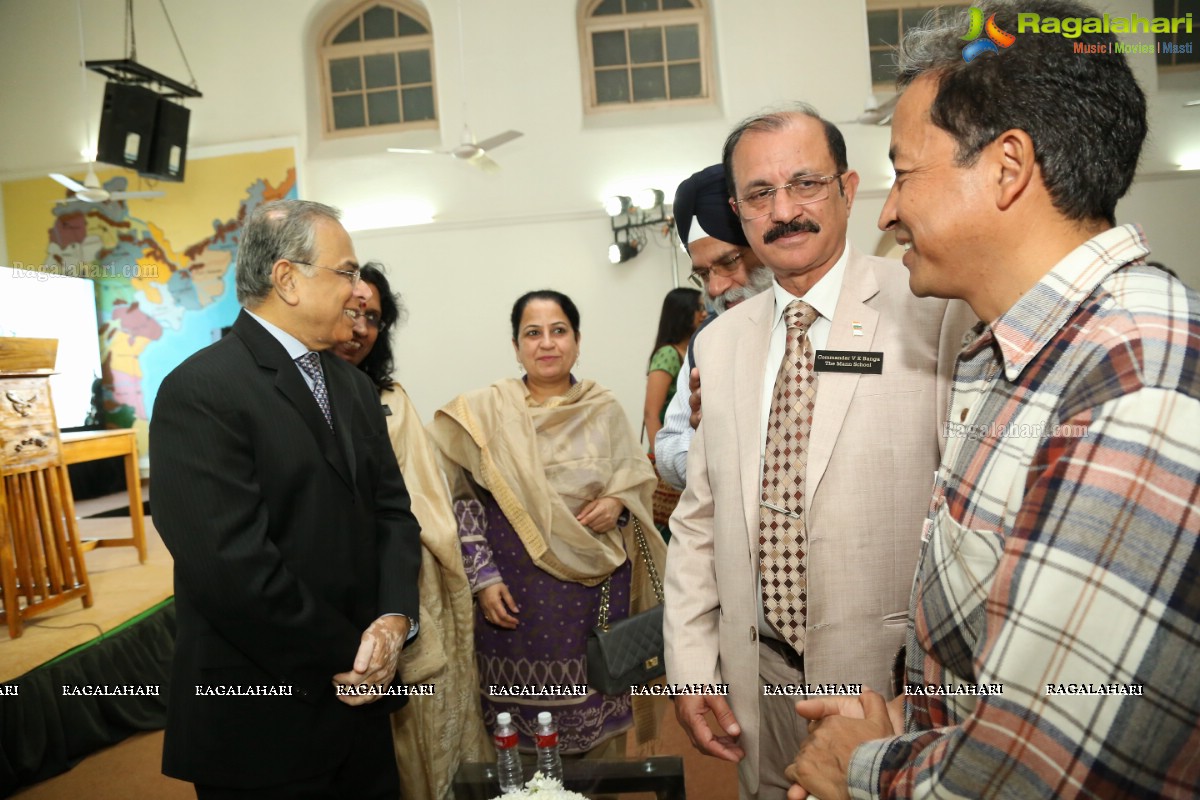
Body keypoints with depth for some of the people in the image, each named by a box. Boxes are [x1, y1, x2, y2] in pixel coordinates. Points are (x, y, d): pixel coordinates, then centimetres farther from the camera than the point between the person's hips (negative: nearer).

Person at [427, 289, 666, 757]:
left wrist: (618, 503, -8)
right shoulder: (486, 412, -2)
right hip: (518, 589, -2)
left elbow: (638, 478, 13)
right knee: (524, 708, 4)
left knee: (598, 714, 8)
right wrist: (483, 577, -7)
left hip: (598, 586, 2)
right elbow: (462, 500, -1)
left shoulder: (605, 409, 4)